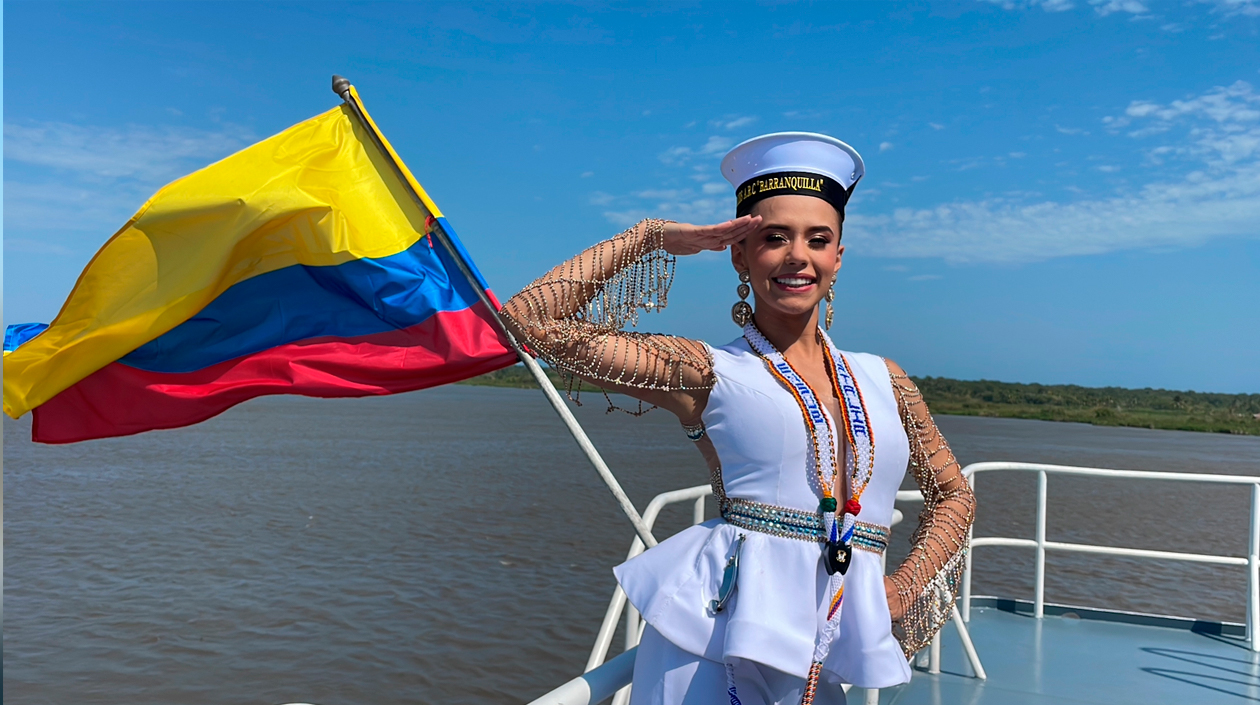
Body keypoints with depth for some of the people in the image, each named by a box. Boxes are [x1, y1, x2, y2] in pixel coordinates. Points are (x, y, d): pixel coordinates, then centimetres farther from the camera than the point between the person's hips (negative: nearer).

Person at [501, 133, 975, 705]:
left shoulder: (882, 379, 9)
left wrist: (901, 590, 6)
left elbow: (954, 494, 21)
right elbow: (531, 320, -10)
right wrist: (651, 238, -4)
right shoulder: (707, 372, -4)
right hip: (718, 638, -4)